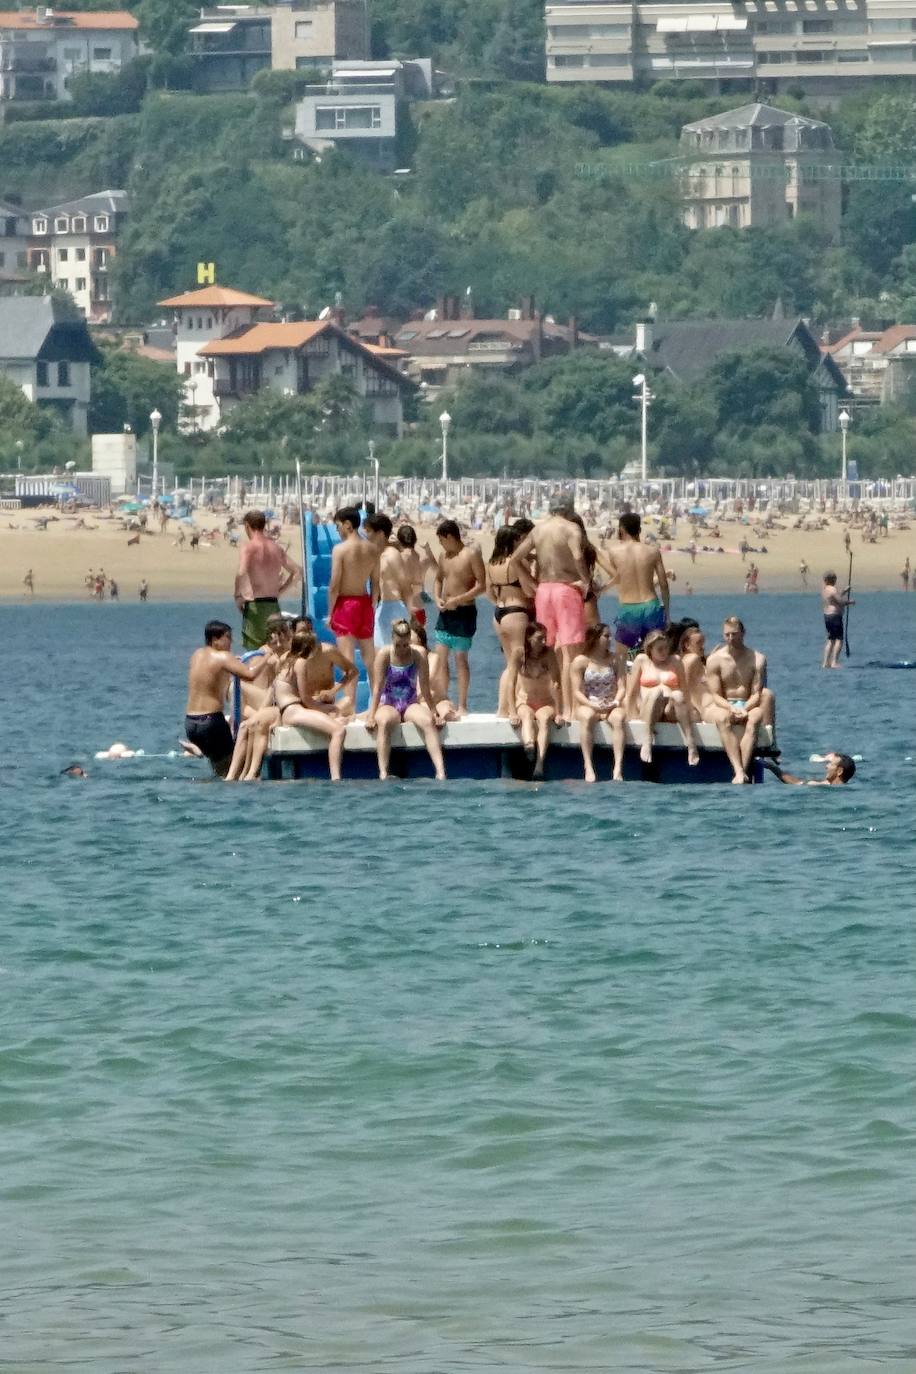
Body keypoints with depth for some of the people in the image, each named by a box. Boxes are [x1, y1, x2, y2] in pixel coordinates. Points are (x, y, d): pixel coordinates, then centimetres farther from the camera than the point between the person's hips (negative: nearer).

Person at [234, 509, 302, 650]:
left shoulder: (248, 547, -8)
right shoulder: (276, 547, 11)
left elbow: (241, 574, -25)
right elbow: (297, 571, 15)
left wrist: (238, 596, -10)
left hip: (254, 605, -6)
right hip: (273, 605, 6)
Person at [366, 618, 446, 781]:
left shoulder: (418, 654, -4)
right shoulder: (384, 654, -7)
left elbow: (425, 688, -2)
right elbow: (377, 687, -10)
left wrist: (433, 712, -2)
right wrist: (372, 715, -15)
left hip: (411, 705, 1)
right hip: (389, 705, -1)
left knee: (428, 721, -31)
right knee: (384, 722, -36)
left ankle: (440, 772, -41)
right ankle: (383, 774, -43)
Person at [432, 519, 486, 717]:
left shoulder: (471, 555, -9)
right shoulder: (444, 556, 12)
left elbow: (481, 585, -13)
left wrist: (457, 600, -18)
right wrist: (438, 598, 5)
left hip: (464, 611, -7)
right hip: (445, 612, 7)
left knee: (460, 657, -3)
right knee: (440, 657, 2)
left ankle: (462, 706, 2)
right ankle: (442, 700, 6)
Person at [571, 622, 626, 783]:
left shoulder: (613, 660, 10)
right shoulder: (581, 661, 1)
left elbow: (621, 687, 5)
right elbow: (577, 692, -5)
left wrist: (616, 702, -15)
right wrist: (593, 706, -19)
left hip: (610, 705, 2)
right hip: (587, 705, -2)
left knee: (619, 718, -33)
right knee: (587, 717, -38)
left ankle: (618, 767, -41)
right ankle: (588, 767, -40)